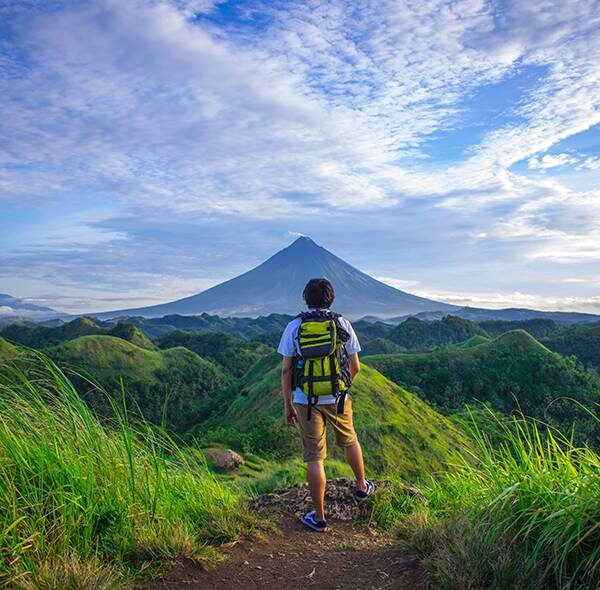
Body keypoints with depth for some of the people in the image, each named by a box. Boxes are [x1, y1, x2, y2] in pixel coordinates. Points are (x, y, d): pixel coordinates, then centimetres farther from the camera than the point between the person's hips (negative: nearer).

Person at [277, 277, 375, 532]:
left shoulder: (294, 327, -5)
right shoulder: (343, 324, -2)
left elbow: (286, 370, -5)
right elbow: (355, 367, 3)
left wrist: (287, 405, 3)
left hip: (306, 399, -1)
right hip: (337, 397, 1)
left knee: (314, 458, 5)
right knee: (349, 440, 26)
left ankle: (319, 517, 13)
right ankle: (362, 487, 46)